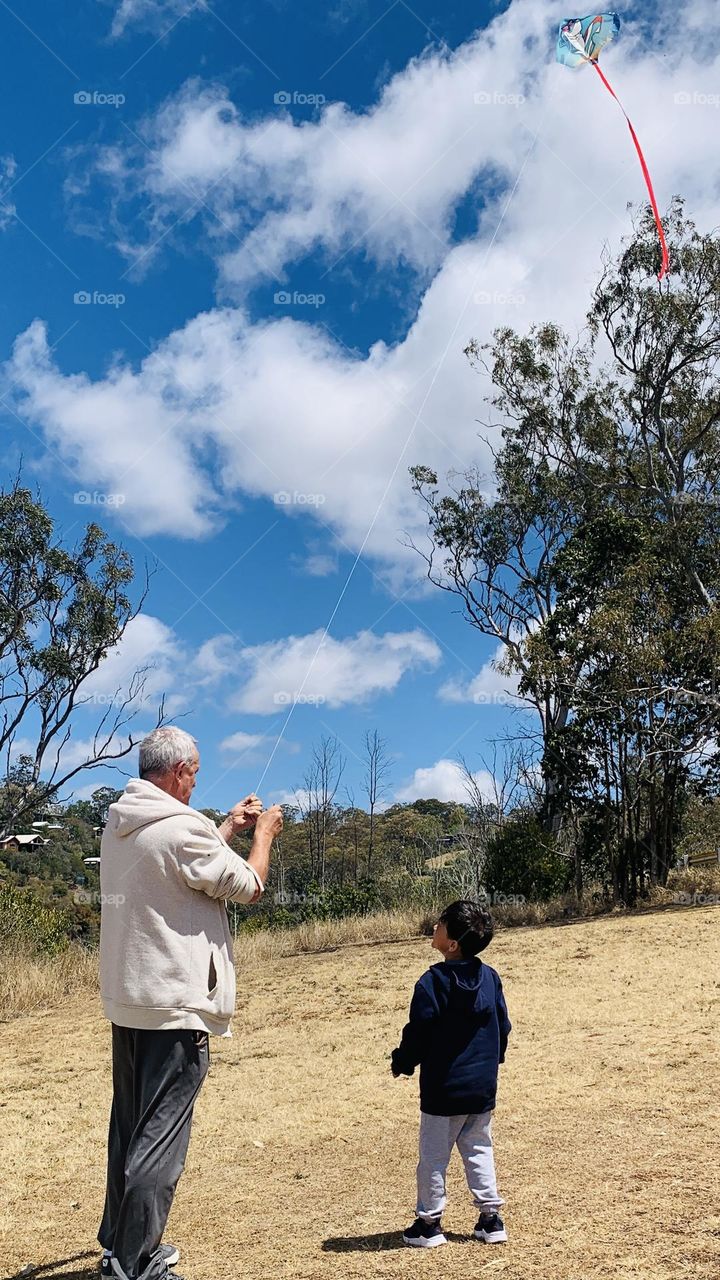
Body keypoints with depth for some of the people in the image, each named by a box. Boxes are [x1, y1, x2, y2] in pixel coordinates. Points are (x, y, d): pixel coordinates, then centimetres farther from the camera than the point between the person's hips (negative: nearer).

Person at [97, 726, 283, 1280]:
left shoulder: (119, 825, 6)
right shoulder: (180, 827, -21)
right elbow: (248, 885, -8)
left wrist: (229, 828, 22)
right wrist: (263, 833, 7)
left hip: (126, 1002, 10)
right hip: (174, 1007, -9)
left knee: (129, 1128, 20)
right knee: (160, 1139, -1)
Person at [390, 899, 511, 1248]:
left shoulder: (432, 982, -20)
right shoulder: (490, 978, -2)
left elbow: (417, 1034, -14)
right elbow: (503, 1028, 7)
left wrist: (401, 1063, 3)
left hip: (443, 1088, -5)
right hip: (483, 1087, 5)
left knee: (434, 1156, 9)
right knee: (479, 1150, 18)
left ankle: (429, 1222, 18)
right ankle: (491, 1218, 19)